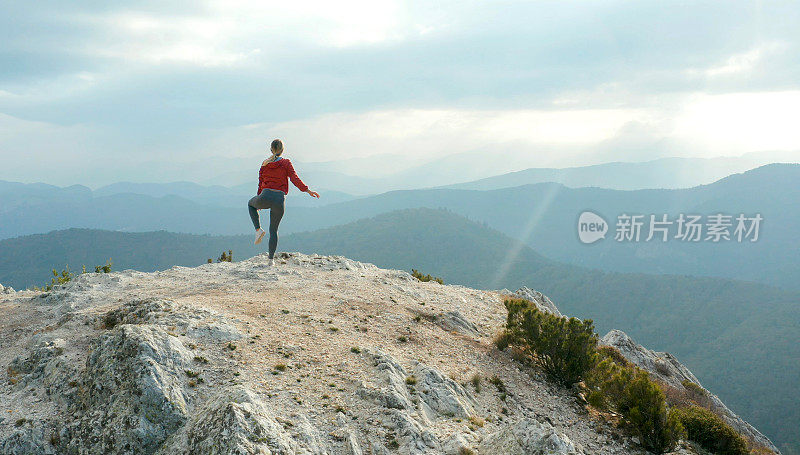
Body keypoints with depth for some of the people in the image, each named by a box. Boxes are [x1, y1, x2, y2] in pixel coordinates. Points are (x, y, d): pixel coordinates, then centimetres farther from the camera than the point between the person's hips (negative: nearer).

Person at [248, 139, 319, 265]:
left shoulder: (265, 164, 11)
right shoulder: (286, 163, 4)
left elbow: (260, 183, 15)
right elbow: (295, 179, -8)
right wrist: (307, 190, -6)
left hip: (265, 196, 0)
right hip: (279, 199, 0)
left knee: (251, 203, 36)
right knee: (274, 230, 17)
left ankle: (258, 229, 15)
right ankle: (271, 258, 14)